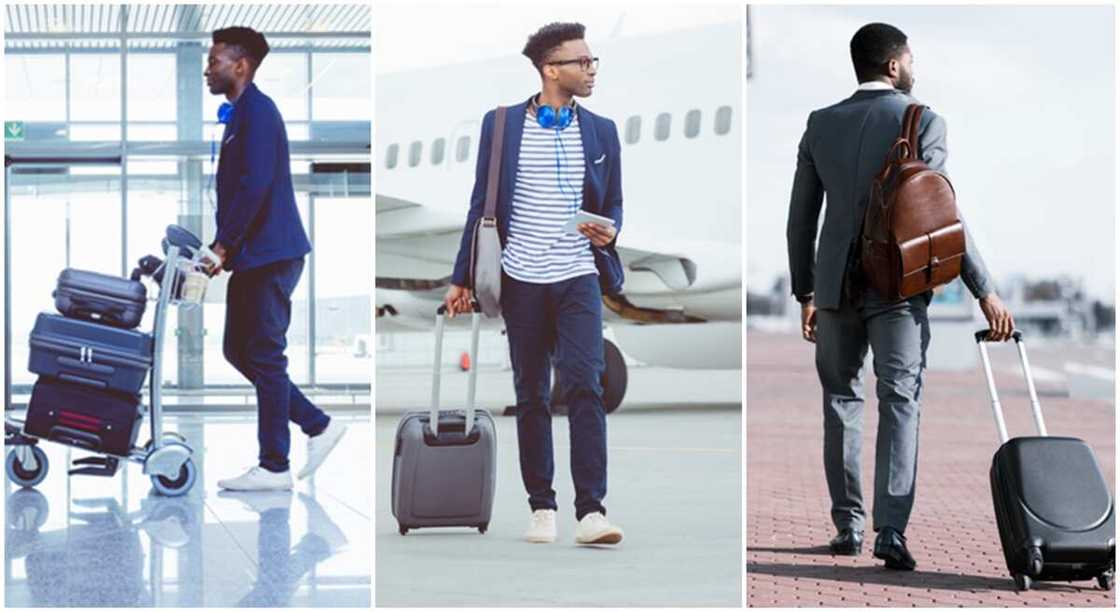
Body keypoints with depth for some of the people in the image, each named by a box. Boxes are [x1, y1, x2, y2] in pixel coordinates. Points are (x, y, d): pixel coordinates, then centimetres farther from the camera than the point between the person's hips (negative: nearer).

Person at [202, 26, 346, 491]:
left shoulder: (257, 111, -12)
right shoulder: (241, 114, 18)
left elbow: (254, 185, -21)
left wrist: (223, 244, -17)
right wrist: (225, 247, 14)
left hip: (270, 255, -10)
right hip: (252, 257, 10)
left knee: (265, 356, -5)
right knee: (238, 350, 12)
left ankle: (275, 467, 0)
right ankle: (317, 425, 18)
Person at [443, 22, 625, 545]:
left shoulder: (600, 131, 8)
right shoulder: (501, 125, 4)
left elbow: (613, 205, 14)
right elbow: (482, 204, 7)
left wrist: (609, 232, -10)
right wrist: (461, 278, 4)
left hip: (579, 278, 0)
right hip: (522, 281, 0)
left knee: (584, 386, -13)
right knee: (531, 395, 6)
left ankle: (591, 511, -15)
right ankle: (542, 507, 16)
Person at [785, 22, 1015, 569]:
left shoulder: (821, 124, 6)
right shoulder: (922, 122, -6)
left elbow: (800, 219, 8)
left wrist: (804, 293, 16)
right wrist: (984, 291, -8)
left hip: (835, 284, 4)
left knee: (841, 401, 14)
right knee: (899, 402, -4)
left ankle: (848, 525, 17)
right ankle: (890, 530, -15)